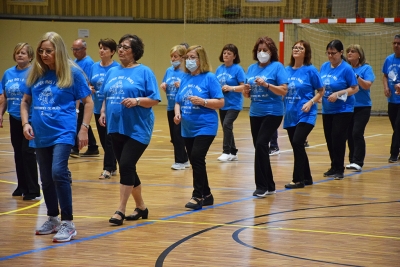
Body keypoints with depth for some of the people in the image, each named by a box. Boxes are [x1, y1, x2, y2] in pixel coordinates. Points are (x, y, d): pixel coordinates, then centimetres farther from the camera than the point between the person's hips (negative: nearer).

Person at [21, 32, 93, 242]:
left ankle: (68, 223, -13)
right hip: (40, 135, 5)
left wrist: (84, 128, -8)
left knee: (59, 173, -19)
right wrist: (25, 123, 0)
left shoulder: (72, 73, -5)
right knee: (46, 179, 13)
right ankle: (53, 219, 29)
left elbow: (88, 102, -1)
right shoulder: (36, 73, 6)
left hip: (63, 133, -5)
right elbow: (25, 101, 16)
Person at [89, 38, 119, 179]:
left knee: (109, 140, -3)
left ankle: (108, 168, 4)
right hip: (98, 108, 6)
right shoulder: (94, 67, 8)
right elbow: (89, 85, 15)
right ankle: (112, 167, 22)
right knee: (103, 140, 12)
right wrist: (90, 89, -6)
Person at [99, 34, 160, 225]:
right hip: (116, 128, 6)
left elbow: (154, 99, -8)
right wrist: (103, 112, 1)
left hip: (137, 129, -6)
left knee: (126, 166, -15)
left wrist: (137, 100, -23)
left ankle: (121, 210, -11)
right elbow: (106, 97, 18)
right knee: (127, 169, 11)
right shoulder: (112, 72, 12)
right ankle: (141, 207, 26)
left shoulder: (144, 72, -4)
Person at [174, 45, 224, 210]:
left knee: (197, 157, -18)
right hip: (188, 129, 7)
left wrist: (202, 101, -23)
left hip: (205, 127, -7)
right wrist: (177, 113, -6)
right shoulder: (185, 80, 10)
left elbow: (220, 102, -10)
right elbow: (178, 102, 14)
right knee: (195, 161, 11)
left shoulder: (209, 78, -7)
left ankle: (197, 196, -10)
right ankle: (206, 195, 24)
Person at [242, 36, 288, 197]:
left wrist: (266, 84, -23)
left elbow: (284, 90, -13)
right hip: (255, 113, 6)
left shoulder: (277, 67, -6)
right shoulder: (252, 68, 11)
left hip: (272, 113, -6)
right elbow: (248, 95, 15)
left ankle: (262, 186, -10)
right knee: (259, 147, 8)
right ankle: (269, 186, 19)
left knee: (261, 144, -17)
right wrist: (246, 91, -7)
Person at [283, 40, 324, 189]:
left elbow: (321, 91, -1)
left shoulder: (310, 70, -5)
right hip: (290, 115, 6)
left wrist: (311, 102, -15)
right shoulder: (287, 70, 7)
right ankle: (307, 178, 24)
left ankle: (298, 179, -10)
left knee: (297, 143, -18)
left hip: (305, 114, -6)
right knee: (297, 147, 10)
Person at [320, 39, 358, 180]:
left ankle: (339, 169, 1)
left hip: (343, 110, -6)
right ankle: (334, 167, 23)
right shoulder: (324, 67, 4)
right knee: (329, 139, 11)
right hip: (327, 109, 6)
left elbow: (355, 88, -12)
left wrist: (338, 94, -21)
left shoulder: (346, 68, -12)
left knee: (337, 138, -9)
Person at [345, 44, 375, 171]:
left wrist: (356, 77, -27)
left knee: (357, 133, -14)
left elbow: (367, 85, -15)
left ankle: (358, 162, -12)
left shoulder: (366, 68, -5)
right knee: (349, 134, 7)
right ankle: (352, 160, 18)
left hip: (362, 107, -4)